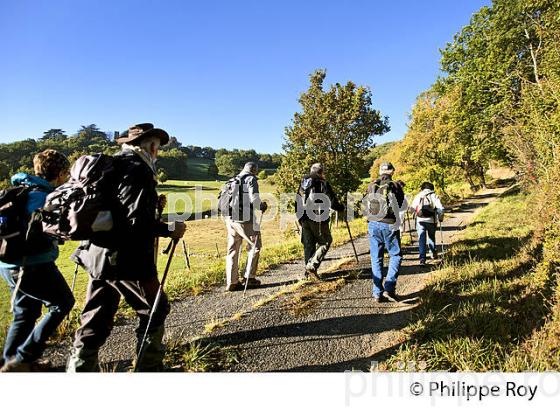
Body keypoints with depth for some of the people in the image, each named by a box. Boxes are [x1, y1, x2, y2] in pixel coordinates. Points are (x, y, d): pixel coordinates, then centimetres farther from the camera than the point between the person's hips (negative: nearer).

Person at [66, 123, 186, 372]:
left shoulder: (110, 167, 12)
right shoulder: (139, 170, -14)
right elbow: (136, 220, -23)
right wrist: (169, 229, -11)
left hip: (99, 257, 8)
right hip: (126, 260, -8)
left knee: (95, 323, 15)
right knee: (154, 312, 11)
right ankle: (149, 368, 24)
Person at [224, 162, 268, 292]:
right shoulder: (251, 179, -1)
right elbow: (254, 198, -15)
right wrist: (262, 206, 4)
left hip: (230, 219, 6)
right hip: (245, 219, -6)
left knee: (232, 250, 11)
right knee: (255, 246, 10)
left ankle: (231, 282, 13)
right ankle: (249, 278, 11)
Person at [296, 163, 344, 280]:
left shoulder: (303, 183, 13)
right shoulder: (323, 184, -6)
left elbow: (297, 202, 16)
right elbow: (332, 202, -9)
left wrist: (300, 218, 24)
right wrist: (341, 208, 11)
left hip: (304, 219, 6)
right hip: (318, 219, -6)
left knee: (308, 244, 13)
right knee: (325, 242, 6)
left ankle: (308, 272, 17)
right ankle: (312, 266, -6)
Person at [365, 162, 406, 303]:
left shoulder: (371, 186, 2)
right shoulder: (395, 186, -7)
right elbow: (403, 205, 5)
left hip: (373, 225, 3)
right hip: (389, 225, -3)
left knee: (376, 259, 9)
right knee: (395, 256, 12)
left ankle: (377, 293, 10)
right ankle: (389, 288, 1)